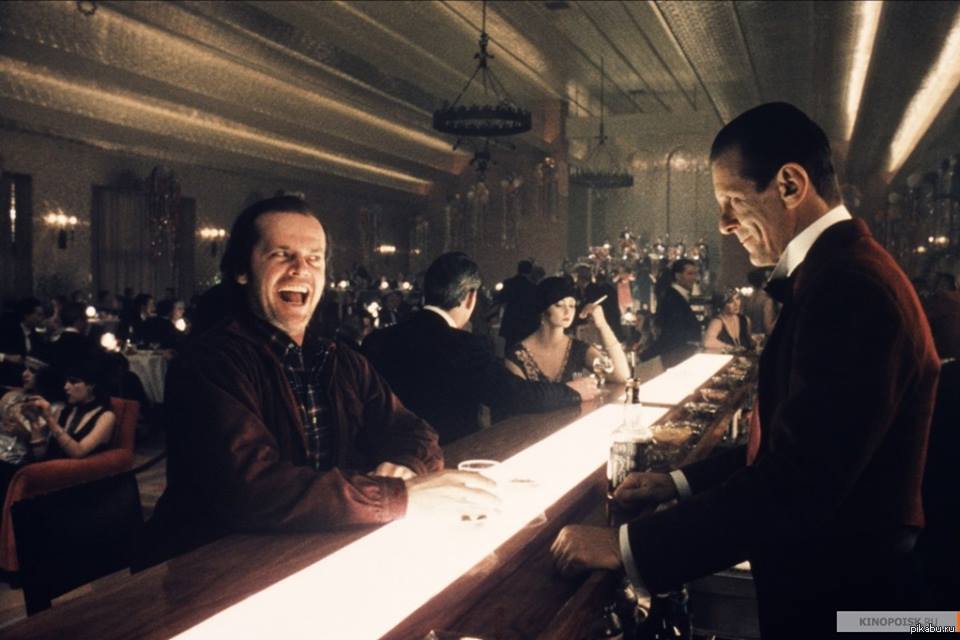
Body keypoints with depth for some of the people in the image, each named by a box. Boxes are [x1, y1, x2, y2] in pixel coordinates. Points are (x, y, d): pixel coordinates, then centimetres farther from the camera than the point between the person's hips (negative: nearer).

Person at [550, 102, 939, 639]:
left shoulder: (848, 285, -26)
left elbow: (794, 482, -30)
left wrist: (627, 547, -24)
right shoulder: (839, 270, 7)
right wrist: (680, 483, 7)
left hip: (835, 594, -9)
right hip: (832, 572, 9)